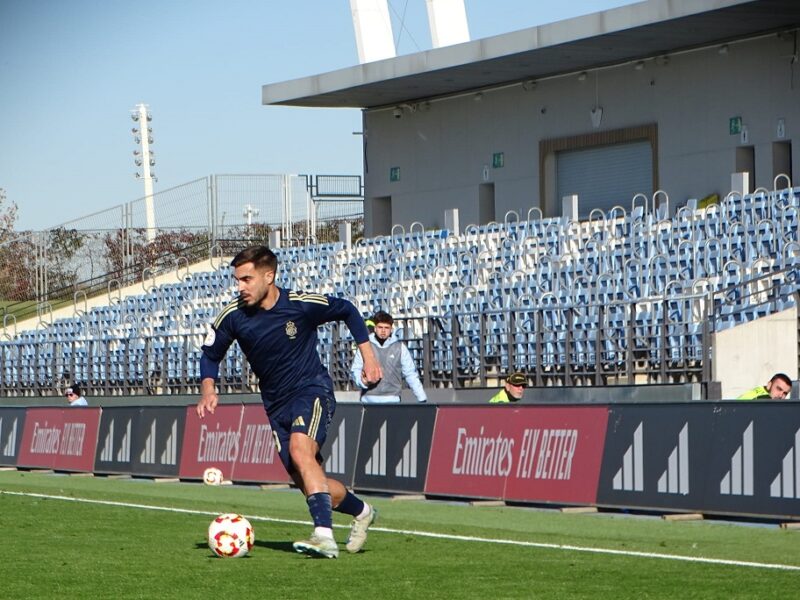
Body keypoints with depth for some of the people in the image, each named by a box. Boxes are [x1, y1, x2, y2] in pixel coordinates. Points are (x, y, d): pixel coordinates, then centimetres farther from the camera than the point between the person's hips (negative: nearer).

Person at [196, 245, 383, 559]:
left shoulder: (302, 304, -16)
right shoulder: (233, 316, -8)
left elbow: (347, 311, 3)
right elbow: (210, 354, 9)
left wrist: (368, 354, 1)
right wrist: (208, 389, -9)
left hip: (312, 390, -5)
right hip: (276, 404, 5)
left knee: (300, 450, -32)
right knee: (309, 484, 3)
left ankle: (325, 535, -38)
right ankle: (360, 511, 32)